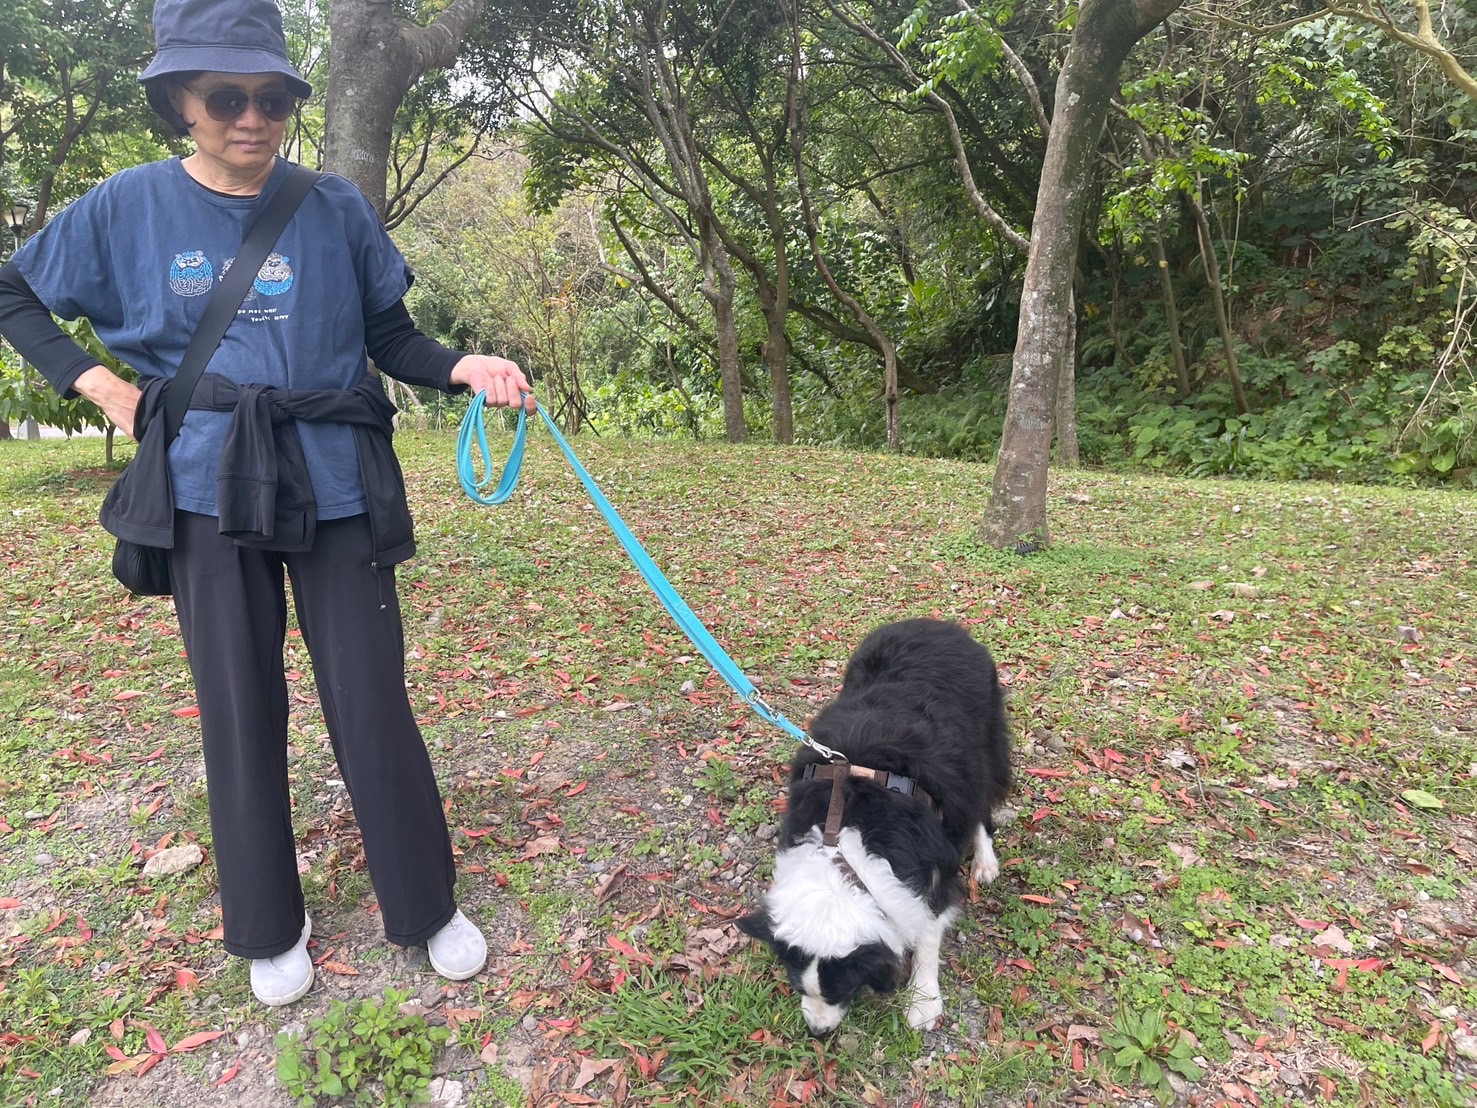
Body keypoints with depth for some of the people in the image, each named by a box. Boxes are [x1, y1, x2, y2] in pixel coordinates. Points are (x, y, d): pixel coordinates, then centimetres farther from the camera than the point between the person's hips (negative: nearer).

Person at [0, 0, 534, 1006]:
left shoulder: (337, 208, 1)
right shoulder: (129, 207, 3)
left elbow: (391, 337, 6)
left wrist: (463, 369, -14)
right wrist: (93, 380, 1)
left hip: (335, 488, -1)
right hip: (208, 495, 1)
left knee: (371, 701, 2)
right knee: (241, 709, 10)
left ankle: (428, 907, 21)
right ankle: (269, 926, 30)